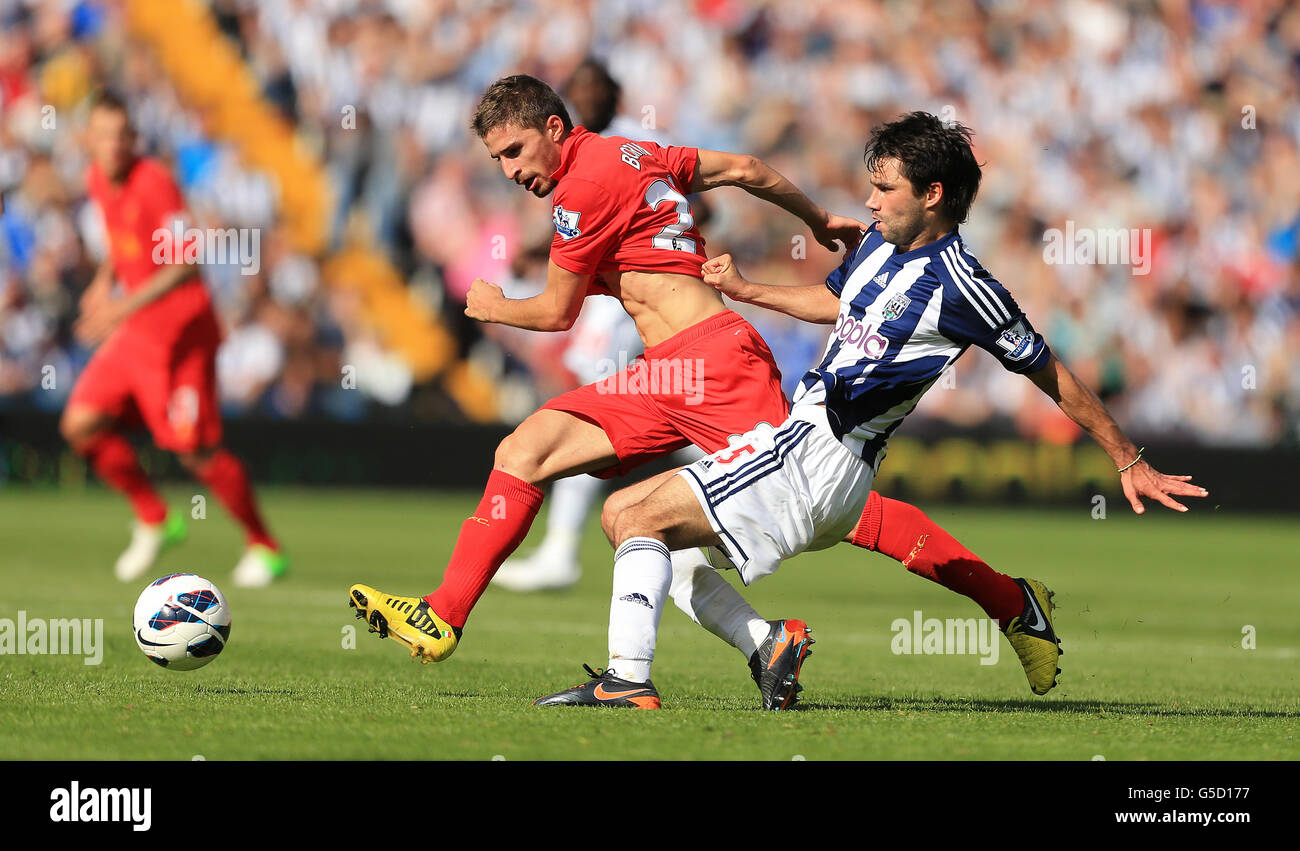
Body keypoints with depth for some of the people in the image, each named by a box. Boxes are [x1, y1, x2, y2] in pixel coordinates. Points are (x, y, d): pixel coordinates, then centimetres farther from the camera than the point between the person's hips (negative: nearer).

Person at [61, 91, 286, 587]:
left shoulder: (154, 183, -20)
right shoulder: (98, 180, 4)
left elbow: (186, 264, -27)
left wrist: (125, 306, -34)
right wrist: (105, 280, 7)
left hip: (180, 333, -8)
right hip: (134, 332, 8)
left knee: (197, 452, -7)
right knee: (82, 424, -6)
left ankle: (264, 547, 11)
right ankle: (154, 520, 12)